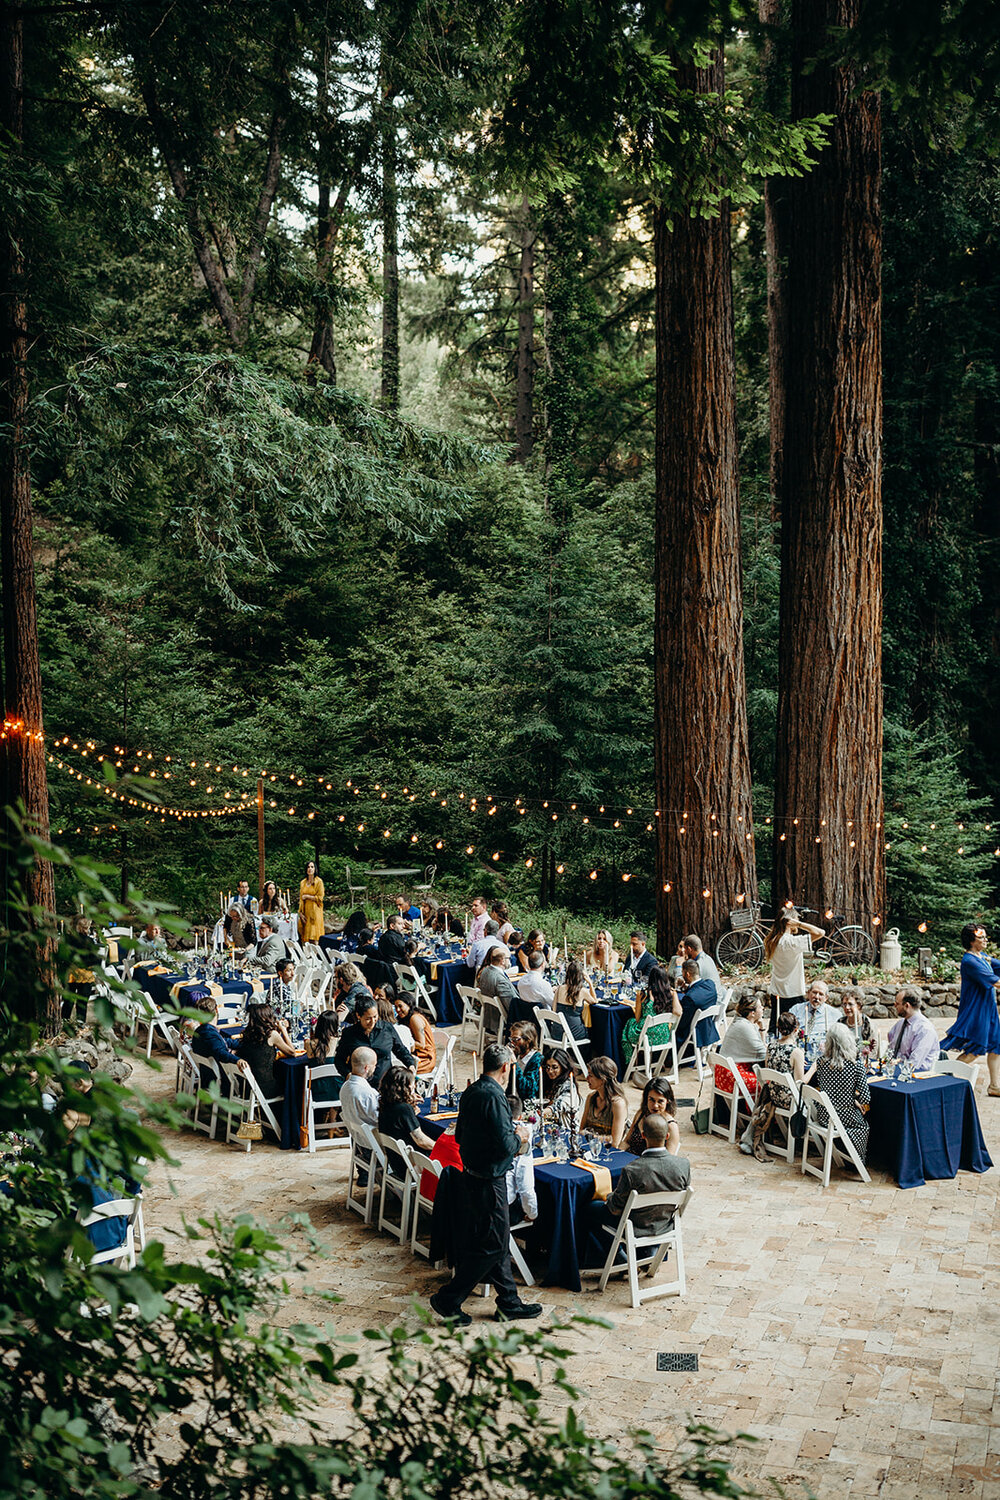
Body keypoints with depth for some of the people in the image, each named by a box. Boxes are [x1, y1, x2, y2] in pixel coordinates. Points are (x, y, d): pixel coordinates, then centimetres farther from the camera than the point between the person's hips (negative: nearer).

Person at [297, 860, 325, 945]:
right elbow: (301, 899, 12)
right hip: (305, 911, 4)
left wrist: (307, 896, -5)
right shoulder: (303, 882, 12)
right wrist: (300, 912, 2)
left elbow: (320, 898, -6)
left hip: (315, 911, -4)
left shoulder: (318, 881, -1)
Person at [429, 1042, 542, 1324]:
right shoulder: (494, 1097, -22)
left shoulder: (471, 1092, 6)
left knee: (498, 1243, 16)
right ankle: (448, 1300, 7)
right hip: (489, 1182, -9)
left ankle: (509, 1302, 25)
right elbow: (504, 1145, -26)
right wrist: (519, 1137, -4)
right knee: (492, 1245, 1)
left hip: (471, 1176, 9)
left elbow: (460, 1135, 15)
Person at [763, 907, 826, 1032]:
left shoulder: (770, 941, 2)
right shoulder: (792, 941, -21)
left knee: (774, 1027, 13)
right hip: (792, 994, -7)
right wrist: (799, 923, -16)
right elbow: (820, 932, -24)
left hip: (775, 992, 7)